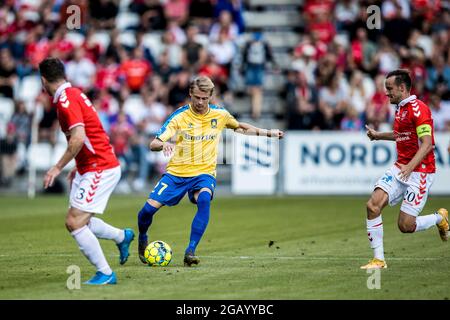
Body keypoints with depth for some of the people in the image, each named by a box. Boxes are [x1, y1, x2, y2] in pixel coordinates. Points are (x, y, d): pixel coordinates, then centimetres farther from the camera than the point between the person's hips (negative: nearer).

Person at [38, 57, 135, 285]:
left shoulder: (66, 99, -17)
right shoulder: (73, 94, 14)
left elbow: (78, 138, -28)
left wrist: (58, 167, -23)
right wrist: (78, 168, 27)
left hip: (100, 170, -10)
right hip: (89, 168, 10)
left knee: (75, 223, -12)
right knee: (79, 221, 17)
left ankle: (105, 274, -7)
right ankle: (122, 236, 35)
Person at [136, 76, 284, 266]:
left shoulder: (220, 115, 0)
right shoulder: (180, 116, -9)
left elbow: (239, 127, 23)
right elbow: (153, 144, -14)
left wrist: (269, 133, 20)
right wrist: (163, 145, -37)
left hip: (204, 172, 0)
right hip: (176, 172, 0)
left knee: (204, 199, -34)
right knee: (150, 207, -12)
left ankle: (191, 251, -30)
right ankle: (142, 238, 23)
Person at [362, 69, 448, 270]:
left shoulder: (418, 109, -16)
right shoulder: (400, 108, 13)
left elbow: (427, 144, -24)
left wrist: (410, 166, -35)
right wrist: (379, 136, 23)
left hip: (420, 172, -8)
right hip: (400, 168, 8)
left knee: (406, 226, -9)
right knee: (373, 205, -13)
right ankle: (378, 259, -7)